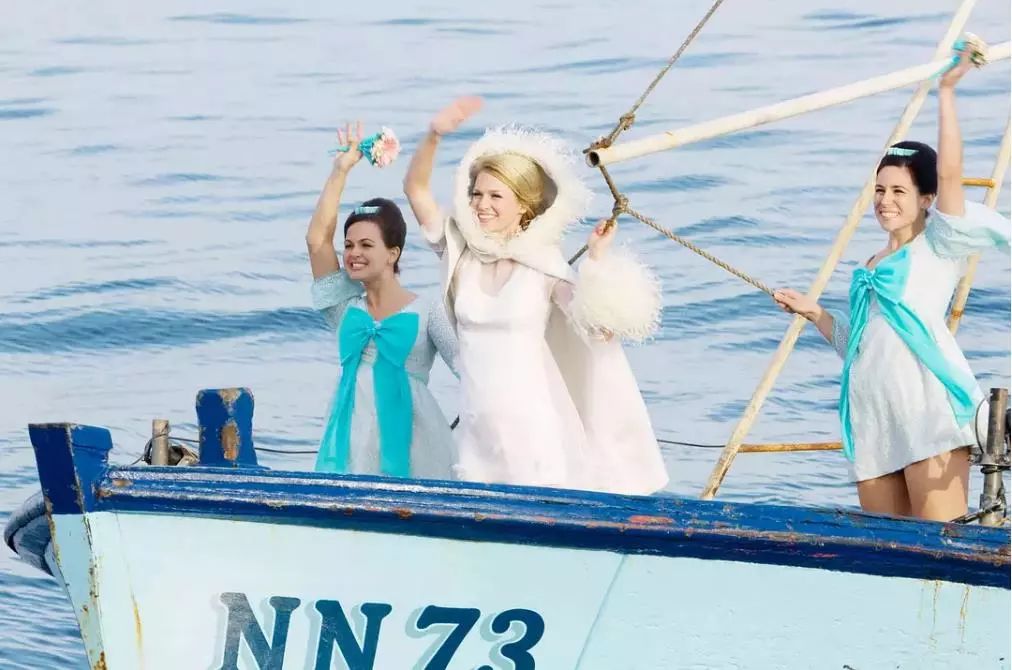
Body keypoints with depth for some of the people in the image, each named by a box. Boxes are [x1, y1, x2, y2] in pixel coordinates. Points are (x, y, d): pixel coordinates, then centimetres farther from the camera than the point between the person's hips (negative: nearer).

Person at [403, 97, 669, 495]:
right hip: (477, 428, 3)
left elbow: (601, 329, -14)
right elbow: (415, 189, -2)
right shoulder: (461, 254, 5)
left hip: (531, 424, -3)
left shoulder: (545, 265, -4)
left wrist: (597, 259, -18)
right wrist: (434, 135, -16)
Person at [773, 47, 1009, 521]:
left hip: (929, 405, -7)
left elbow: (949, 172, -7)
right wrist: (815, 314, 19)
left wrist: (946, 92, -8)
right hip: (873, 418, 7)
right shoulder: (870, 268, 25)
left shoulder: (938, 246, 7)